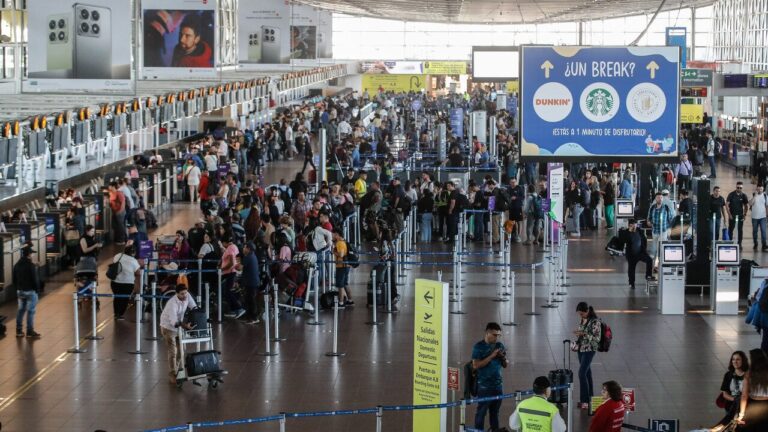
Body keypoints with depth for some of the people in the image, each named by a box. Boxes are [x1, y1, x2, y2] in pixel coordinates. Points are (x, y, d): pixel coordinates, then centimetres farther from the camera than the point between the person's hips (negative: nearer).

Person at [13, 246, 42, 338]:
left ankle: (19, 330, 16)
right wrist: (37, 289, -6)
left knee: (21, 310, 15)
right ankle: (30, 331, 0)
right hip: (30, 291, -7)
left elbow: (14, 279, 13)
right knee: (31, 311, -1)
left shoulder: (17, 265, 7)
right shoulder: (31, 266, -17)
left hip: (20, 291, 7)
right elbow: (35, 279, -17)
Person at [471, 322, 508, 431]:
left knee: (495, 411, 11)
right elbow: (475, 365, -15)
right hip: (484, 385, -5)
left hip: (497, 384, 5)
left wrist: (503, 357, -8)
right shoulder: (479, 347, -6)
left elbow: (505, 365, 15)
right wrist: (492, 356, -19)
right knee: (481, 411, -2)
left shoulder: (500, 346, 9)